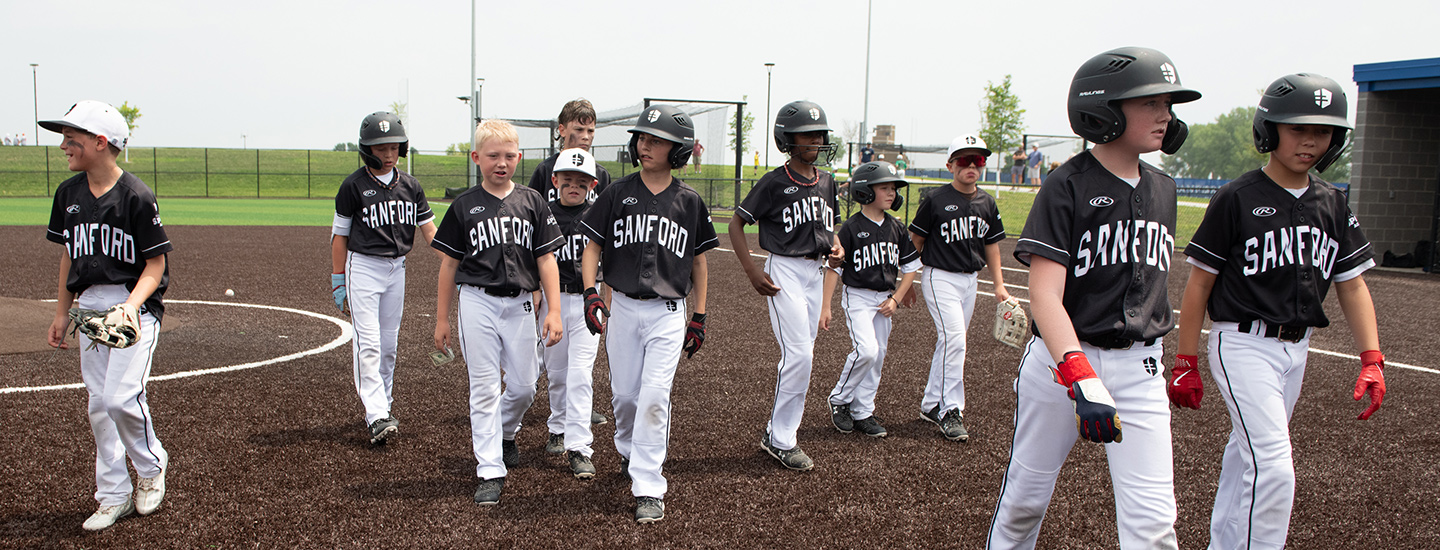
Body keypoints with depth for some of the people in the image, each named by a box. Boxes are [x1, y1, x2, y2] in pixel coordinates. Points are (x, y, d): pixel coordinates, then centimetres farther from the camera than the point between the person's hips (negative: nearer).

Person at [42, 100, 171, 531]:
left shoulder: (136, 196, -13)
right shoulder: (68, 193, 7)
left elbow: (156, 263, -10)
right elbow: (69, 255, 16)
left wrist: (131, 306, -24)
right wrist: (61, 313, 16)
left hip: (135, 305, -6)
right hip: (90, 306, 6)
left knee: (121, 398, -17)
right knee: (99, 405, 8)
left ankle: (152, 465, 11)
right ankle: (114, 496, 18)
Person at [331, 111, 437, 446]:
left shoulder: (410, 186, 5)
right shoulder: (354, 186, -6)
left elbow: (429, 230, 4)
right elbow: (339, 234, -1)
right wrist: (338, 280, -3)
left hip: (397, 268, 5)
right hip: (363, 267, -5)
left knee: (389, 344, 12)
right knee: (368, 344, -11)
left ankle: (383, 406, 24)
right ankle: (376, 417, -15)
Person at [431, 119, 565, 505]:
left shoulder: (532, 202, 3)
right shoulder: (464, 206, 1)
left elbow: (546, 259, 3)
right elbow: (449, 264, 6)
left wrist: (554, 311, -3)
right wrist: (442, 319, 5)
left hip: (519, 303, 2)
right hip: (477, 302, -1)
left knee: (524, 386, 7)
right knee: (485, 387, -1)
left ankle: (504, 430, 39)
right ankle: (490, 472, 5)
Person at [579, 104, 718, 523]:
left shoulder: (689, 202, 0)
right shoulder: (618, 193, 0)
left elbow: (699, 262, 8)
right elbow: (592, 247, 4)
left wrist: (699, 318, 8)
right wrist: (590, 294, -11)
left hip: (668, 313, -2)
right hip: (623, 308, 2)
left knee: (654, 396, -11)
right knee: (624, 394, 11)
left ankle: (648, 488, -6)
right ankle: (629, 452, 40)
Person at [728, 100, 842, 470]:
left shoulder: (827, 182, 10)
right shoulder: (774, 182, -9)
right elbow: (736, 223, -7)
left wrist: (836, 246, 1)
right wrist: (752, 273, -14)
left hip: (815, 273, 7)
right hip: (785, 271, -7)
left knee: (800, 356, 9)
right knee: (799, 354, -14)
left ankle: (776, 430, 21)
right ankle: (781, 440, -3)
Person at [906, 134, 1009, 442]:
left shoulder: (987, 203, 7)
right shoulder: (936, 201, -8)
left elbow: (991, 244, 16)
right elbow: (916, 240, -1)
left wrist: (999, 285, 12)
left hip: (970, 281, 6)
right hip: (940, 278, -6)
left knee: (949, 343, 11)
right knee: (954, 339, -17)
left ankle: (931, 405, 22)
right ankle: (950, 411, -11)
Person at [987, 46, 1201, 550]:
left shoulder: (1161, 190, 9)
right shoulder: (1067, 186, -11)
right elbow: (1045, 294, -21)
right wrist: (1080, 376, -33)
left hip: (1139, 370, 4)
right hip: (1063, 358, -4)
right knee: (1026, 498, 10)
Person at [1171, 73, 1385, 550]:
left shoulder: (1332, 204, 8)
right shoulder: (1237, 198, -9)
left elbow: (1353, 285, 10)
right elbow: (1199, 283, -6)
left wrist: (1372, 360, -1)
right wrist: (1186, 363, -7)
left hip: (1296, 348, 6)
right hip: (1243, 345, -6)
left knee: (1247, 456, 16)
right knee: (1273, 466, -14)